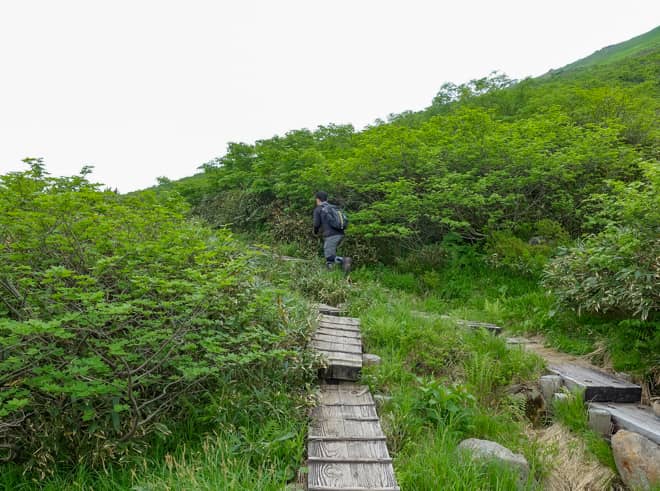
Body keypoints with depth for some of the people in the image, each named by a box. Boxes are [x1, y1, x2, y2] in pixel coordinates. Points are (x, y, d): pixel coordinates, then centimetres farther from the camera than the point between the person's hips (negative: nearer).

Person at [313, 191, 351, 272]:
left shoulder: (317, 209, 5)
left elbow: (316, 224, -3)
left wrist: (315, 232, 21)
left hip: (330, 236, -7)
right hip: (340, 234, 7)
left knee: (329, 258, -5)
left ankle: (344, 260, -29)